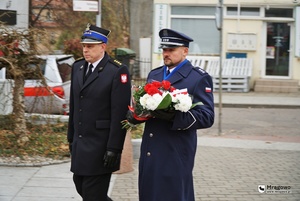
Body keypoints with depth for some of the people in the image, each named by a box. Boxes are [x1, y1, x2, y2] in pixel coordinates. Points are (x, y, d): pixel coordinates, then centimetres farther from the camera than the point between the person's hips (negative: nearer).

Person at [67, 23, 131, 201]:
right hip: (80, 144, 7)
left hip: (101, 145, -7)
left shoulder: (118, 71, -13)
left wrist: (114, 148, -18)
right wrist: (72, 137, 16)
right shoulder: (78, 67, 9)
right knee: (80, 185, 14)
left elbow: (120, 113, -16)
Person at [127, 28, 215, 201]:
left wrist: (175, 117, -25)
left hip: (176, 154, -6)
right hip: (149, 152, 6)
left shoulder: (199, 78, -4)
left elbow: (207, 117, -12)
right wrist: (134, 114, -4)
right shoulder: (154, 75, 16)